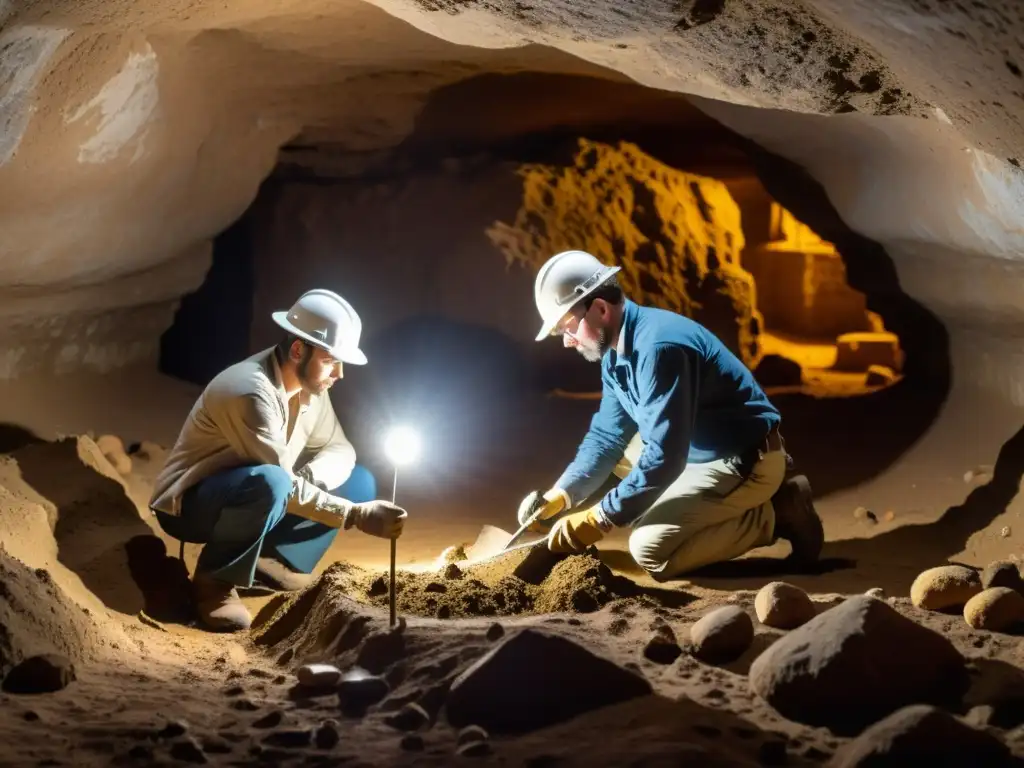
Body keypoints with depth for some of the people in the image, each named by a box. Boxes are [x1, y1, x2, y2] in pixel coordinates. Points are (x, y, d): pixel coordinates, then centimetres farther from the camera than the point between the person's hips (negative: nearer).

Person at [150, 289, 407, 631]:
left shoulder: (308, 383, -5)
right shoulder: (250, 392, -30)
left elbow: (338, 449, 2)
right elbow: (281, 484, -30)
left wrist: (309, 477, -21)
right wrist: (357, 516, -31)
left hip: (243, 498, 8)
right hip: (187, 505, -8)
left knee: (359, 481, -2)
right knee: (270, 484, -40)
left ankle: (271, 561, 3)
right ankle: (215, 580, -16)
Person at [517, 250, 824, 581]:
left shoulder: (659, 346, -27)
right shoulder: (615, 353, 4)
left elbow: (665, 455, -29)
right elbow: (607, 436, 11)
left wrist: (599, 519, -24)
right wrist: (559, 496, -3)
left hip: (747, 462, -10)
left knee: (650, 550, -19)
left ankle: (773, 515, -4)